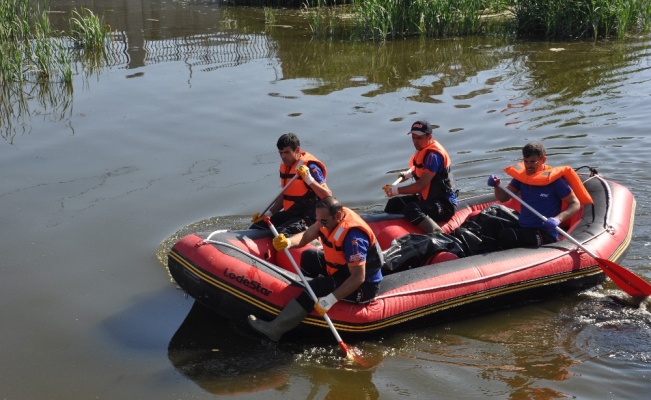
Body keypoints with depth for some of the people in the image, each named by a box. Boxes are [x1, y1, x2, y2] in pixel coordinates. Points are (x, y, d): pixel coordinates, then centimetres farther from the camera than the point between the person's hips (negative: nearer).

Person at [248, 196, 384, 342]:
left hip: (364, 286, -9)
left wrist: (330, 300, -37)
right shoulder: (329, 219, -8)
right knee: (309, 256, 13)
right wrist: (288, 242, -26)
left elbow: (358, 278, -35)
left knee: (319, 286, -25)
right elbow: (306, 236, -4)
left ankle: (275, 329, -23)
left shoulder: (353, 236, -33)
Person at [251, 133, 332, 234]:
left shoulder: (309, 167, -15)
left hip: (308, 217, -9)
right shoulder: (285, 166, 10)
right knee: (256, 228, 2)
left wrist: (309, 180, -34)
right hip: (289, 214, 9)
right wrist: (268, 213, 10)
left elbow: (328, 196, -22)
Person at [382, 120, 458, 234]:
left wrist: (396, 190, -21)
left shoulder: (433, 155, -20)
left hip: (444, 206, -11)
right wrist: (408, 173, 16)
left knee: (411, 210, -36)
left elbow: (421, 185, -26)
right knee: (394, 204, 14)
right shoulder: (423, 150, 10)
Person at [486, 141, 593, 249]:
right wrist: (497, 186, -13)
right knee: (491, 226, -18)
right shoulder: (521, 175, 9)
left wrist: (558, 219, -24)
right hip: (522, 228, 6)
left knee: (507, 235, -30)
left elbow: (576, 204, -6)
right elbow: (503, 198, 10)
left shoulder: (554, 179, -7)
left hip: (545, 235, -6)